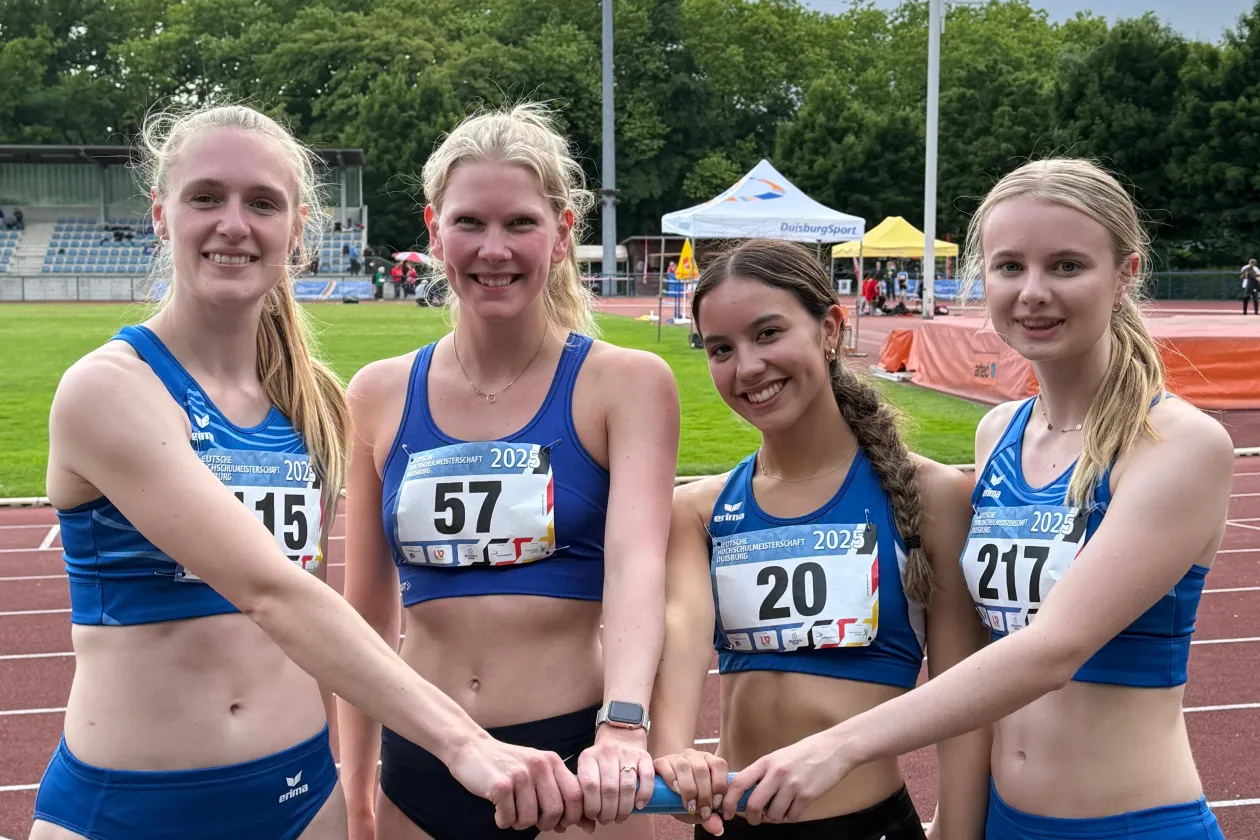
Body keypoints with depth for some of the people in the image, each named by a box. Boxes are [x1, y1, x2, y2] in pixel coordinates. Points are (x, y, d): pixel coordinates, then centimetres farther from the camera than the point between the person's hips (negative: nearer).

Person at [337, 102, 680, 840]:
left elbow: (637, 562, -20)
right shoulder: (381, 395, 1)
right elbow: (367, 614, 8)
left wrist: (622, 728, -35)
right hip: (418, 771, 3)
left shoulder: (627, 384, -6)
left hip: (576, 759, -3)